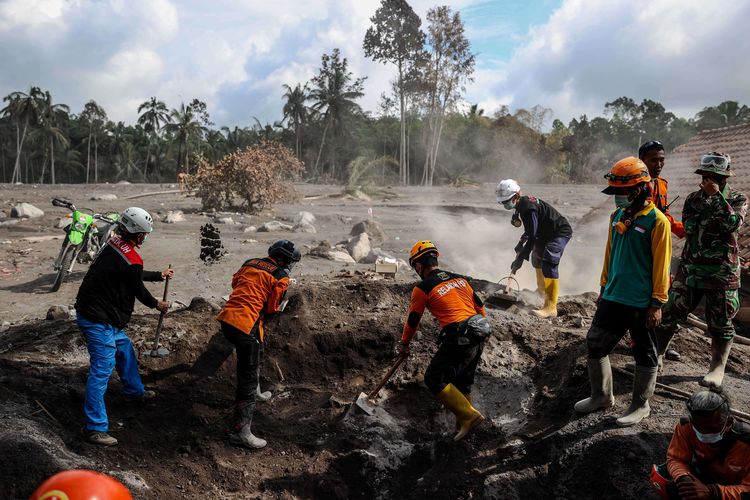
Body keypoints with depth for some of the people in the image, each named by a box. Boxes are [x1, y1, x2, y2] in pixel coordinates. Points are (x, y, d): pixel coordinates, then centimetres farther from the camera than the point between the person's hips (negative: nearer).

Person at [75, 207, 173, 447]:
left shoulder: (115, 244, 5)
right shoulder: (131, 259, -24)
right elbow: (138, 289, -8)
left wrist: (160, 274, 34)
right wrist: (157, 304, 12)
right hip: (98, 321, -10)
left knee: (125, 349, 26)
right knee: (102, 370, -7)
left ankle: (134, 389, 47)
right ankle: (95, 428, -3)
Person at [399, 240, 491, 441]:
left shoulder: (422, 288, -2)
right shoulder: (460, 278, 15)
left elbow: (412, 320, 8)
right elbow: (480, 306, 19)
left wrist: (404, 344, 23)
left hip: (458, 340, -7)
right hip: (478, 337, 8)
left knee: (434, 379, 3)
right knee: (462, 382, 21)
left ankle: (469, 415, -1)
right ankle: (464, 424, 28)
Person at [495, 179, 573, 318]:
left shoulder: (528, 208, -30)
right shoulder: (522, 204, 1)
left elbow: (532, 236, -34)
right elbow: (531, 229, 17)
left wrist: (520, 258, -34)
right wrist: (521, 242, 10)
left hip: (560, 232, -11)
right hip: (547, 232, 11)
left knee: (549, 264, -25)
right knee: (537, 257, 27)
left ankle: (551, 307, -29)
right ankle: (542, 289, 53)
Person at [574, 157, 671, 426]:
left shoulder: (657, 221, -12)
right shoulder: (617, 216, 7)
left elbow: (661, 264, -13)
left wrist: (657, 303, -14)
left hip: (641, 303, -7)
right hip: (613, 298, 7)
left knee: (644, 354, 9)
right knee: (596, 344, 11)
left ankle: (640, 405, 25)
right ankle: (601, 395, 28)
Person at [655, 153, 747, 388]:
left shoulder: (738, 199, 0)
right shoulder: (694, 198, 7)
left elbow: (732, 224, -20)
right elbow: (689, 227, -8)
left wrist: (718, 196, -19)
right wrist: (708, 199, -13)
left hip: (721, 271, -3)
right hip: (690, 267, 3)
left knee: (720, 322, 4)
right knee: (671, 312, 6)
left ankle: (717, 369, 15)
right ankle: (656, 354, 18)